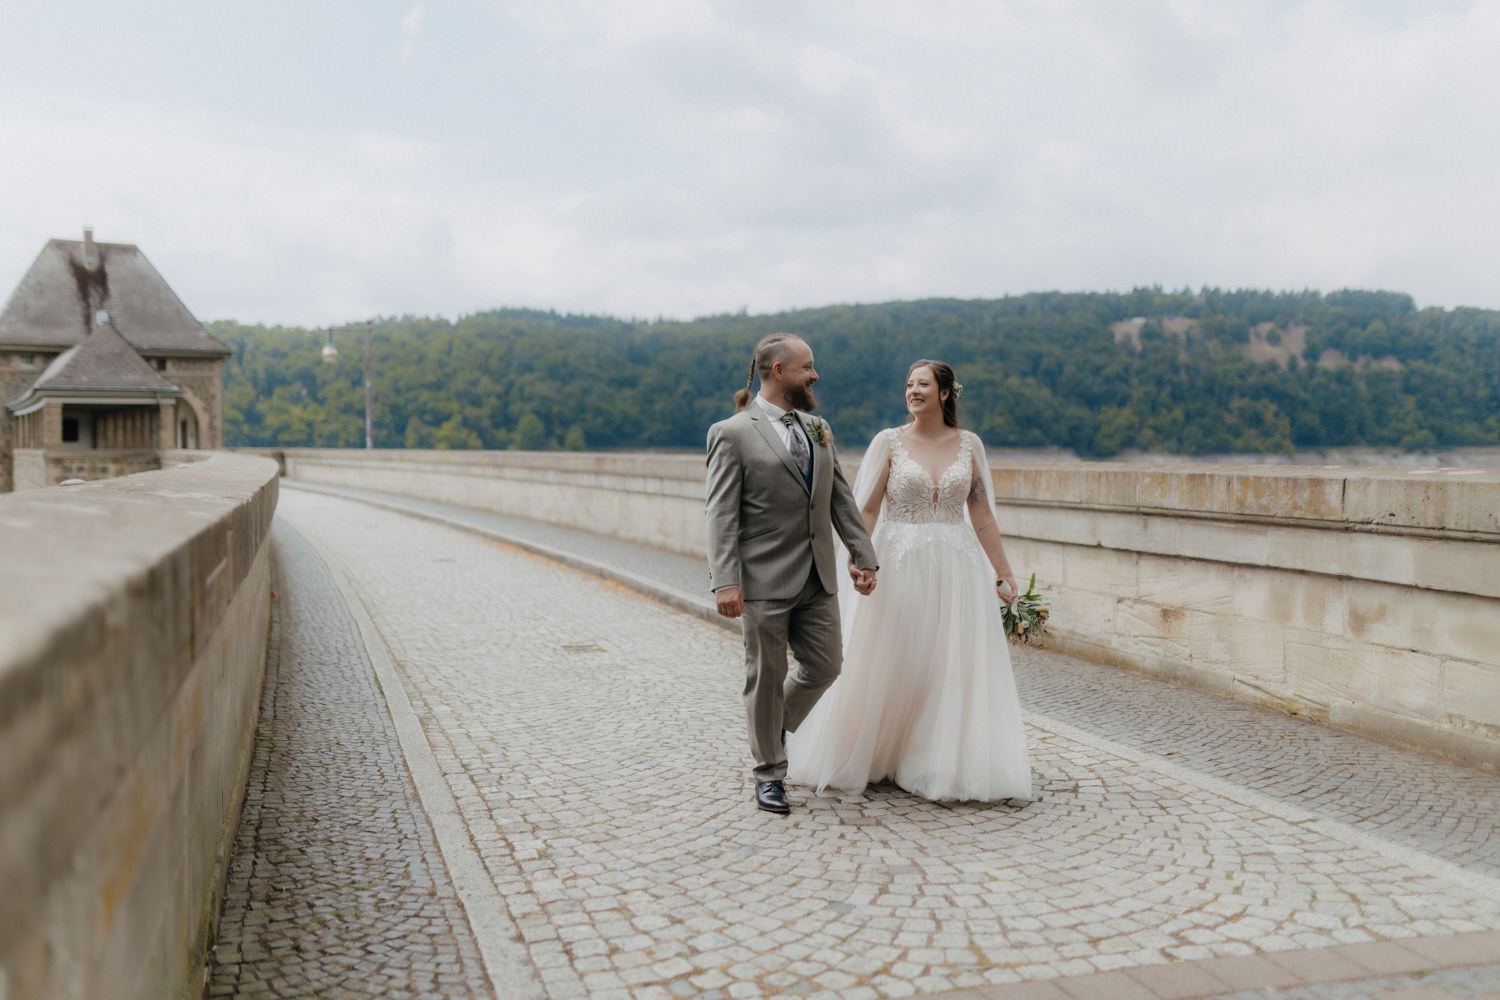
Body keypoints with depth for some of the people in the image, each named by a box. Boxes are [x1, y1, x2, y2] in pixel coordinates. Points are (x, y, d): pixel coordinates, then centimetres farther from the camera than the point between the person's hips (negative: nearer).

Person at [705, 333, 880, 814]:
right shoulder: (732, 434, -7)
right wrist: (725, 582, -19)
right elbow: (721, 515, -12)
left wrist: (863, 556, 9)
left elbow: (841, 499, 15)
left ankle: (775, 725, 37)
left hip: (817, 580, 6)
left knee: (825, 665, 9)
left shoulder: (818, 428, 13)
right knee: (766, 676, 4)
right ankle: (769, 774, 21)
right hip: (764, 581, -6)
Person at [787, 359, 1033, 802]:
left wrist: (1003, 571, 5)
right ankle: (871, 756, 22)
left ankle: (950, 764, 16)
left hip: (956, 568, 2)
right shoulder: (889, 441, 0)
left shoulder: (969, 444, 7)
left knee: (955, 669, 3)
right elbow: (867, 509, -4)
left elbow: (982, 515, 8)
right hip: (899, 566, -2)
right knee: (887, 666, 5)